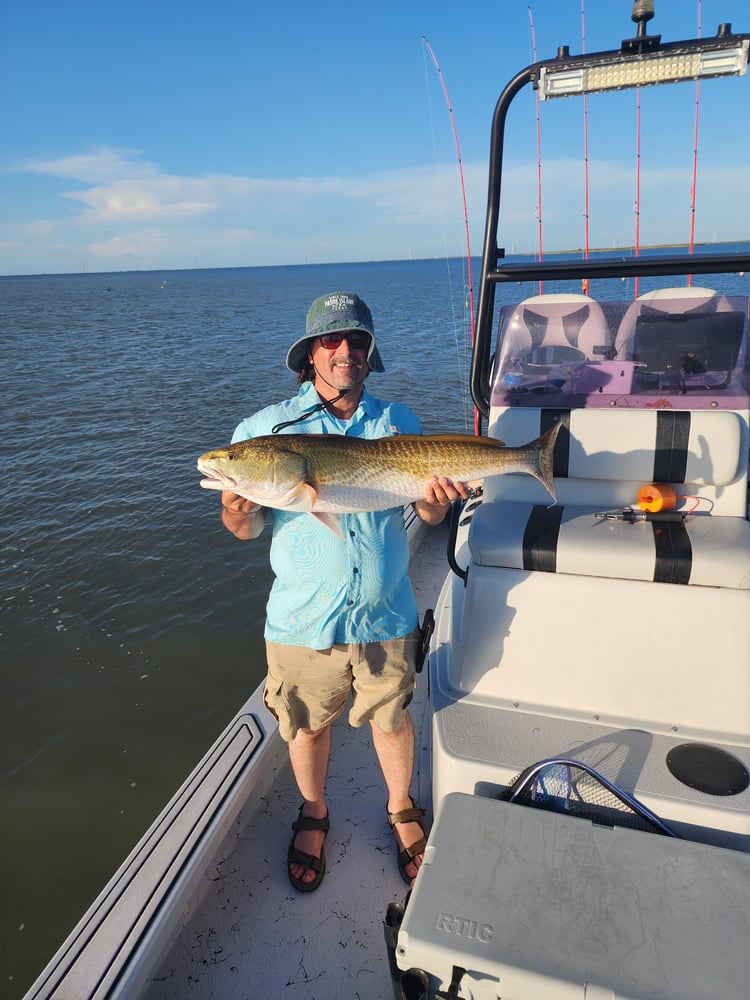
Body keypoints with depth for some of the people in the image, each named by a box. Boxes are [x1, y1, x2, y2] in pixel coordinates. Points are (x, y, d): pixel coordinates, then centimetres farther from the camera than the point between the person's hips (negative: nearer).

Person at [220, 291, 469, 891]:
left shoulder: (399, 424, 1)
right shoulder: (266, 429, -3)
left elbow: (429, 515, 4)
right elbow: (249, 528, -1)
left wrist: (436, 500, -19)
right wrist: (236, 511, -24)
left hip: (386, 616, 1)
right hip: (303, 620, 0)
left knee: (392, 720, 19)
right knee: (308, 726, 18)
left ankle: (403, 813, 48)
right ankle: (313, 817, 48)